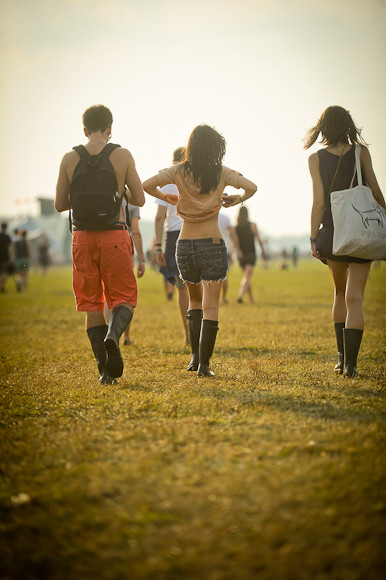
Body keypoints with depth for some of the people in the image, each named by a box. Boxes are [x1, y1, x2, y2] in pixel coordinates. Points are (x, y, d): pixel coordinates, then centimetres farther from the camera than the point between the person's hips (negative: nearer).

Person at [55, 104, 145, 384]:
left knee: (92, 303, 10)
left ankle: (105, 368, 5)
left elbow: (60, 204, 7)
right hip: (115, 236, -2)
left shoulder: (70, 159, 2)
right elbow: (139, 199, 2)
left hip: (83, 236, 2)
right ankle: (113, 335, -24)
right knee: (124, 299, 8)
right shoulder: (123, 155, -2)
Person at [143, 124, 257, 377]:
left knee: (195, 301, 21)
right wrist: (237, 199, 7)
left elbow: (147, 185, -8)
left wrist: (168, 198, 8)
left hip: (185, 245, 3)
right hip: (213, 243, -2)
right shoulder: (221, 173, -4)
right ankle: (204, 364, -8)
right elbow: (251, 187, -12)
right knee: (210, 307, -1)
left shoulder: (179, 172, -1)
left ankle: (195, 356, 14)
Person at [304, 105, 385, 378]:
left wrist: (313, 238, -1)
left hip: (332, 233, 1)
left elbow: (319, 203, -7)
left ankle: (343, 357, 23)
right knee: (354, 298, -3)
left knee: (341, 293, 21)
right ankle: (350, 363, -13)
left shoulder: (316, 159, -4)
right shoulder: (361, 153, -3)